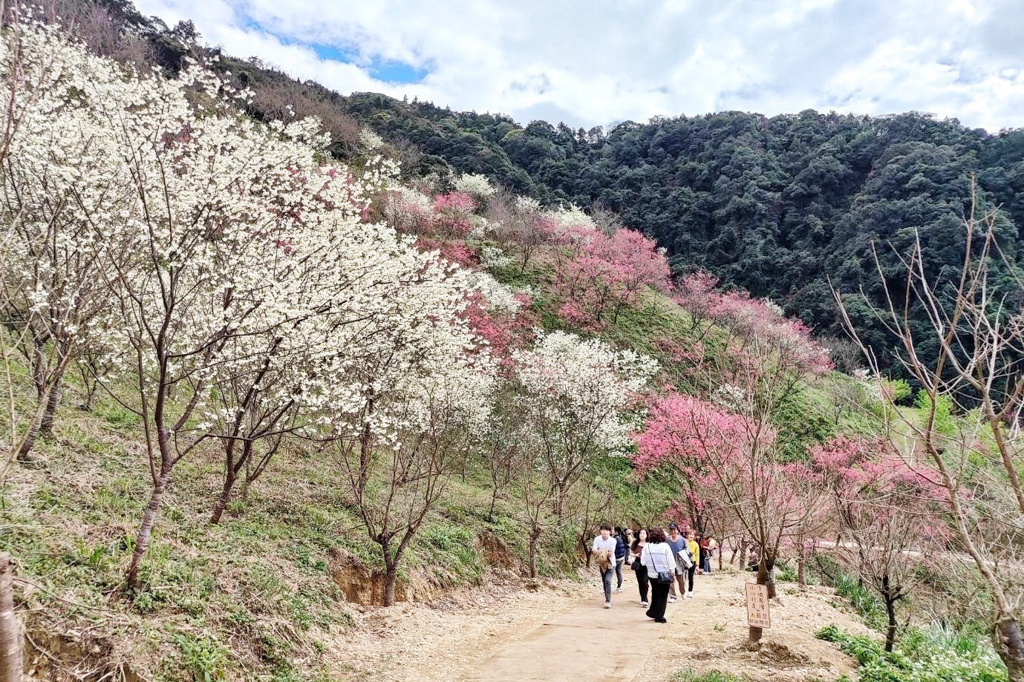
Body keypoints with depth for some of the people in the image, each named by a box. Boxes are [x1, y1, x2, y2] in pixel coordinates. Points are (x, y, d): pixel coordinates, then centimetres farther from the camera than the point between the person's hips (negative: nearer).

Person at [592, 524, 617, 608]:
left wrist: (600, 551, -25)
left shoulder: (612, 540, -16)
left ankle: (608, 601, -14)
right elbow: (594, 552, -14)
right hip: (601, 563, 3)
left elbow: (611, 553, -18)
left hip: (610, 563, -3)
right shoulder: (597, 539, -10)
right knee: (604, 582, 11)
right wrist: (606, 552, -26)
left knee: (608, 581, -17)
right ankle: (607, 598, 28)